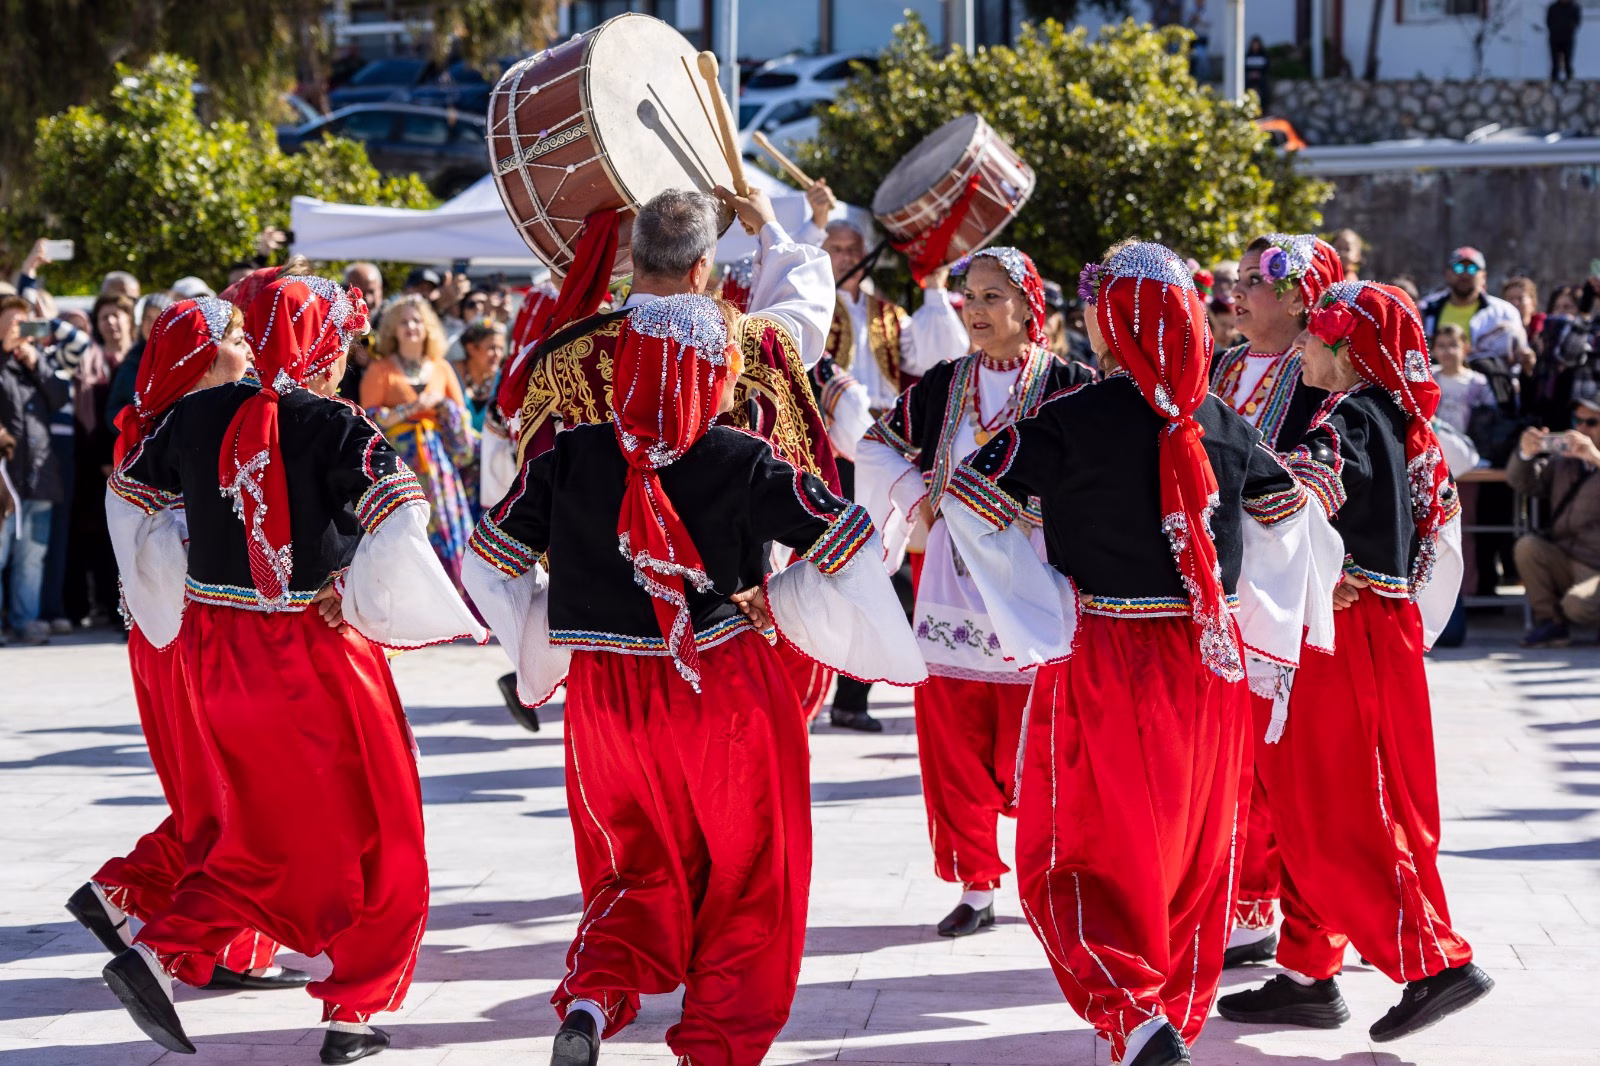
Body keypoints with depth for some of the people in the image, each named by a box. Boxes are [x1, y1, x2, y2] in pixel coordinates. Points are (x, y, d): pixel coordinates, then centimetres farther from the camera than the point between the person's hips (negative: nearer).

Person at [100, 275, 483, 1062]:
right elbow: (398, 516, -27)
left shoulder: (198, 415, 2)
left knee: (263, 828, 20)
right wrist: (360, 592, -11)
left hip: (215, 647, 6)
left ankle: (160, 952, 4)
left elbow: (131, 495, 14)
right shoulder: (335, 429, -14)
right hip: (317, 649, -6)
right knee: (371, 830, 11)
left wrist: (170, 602, 23)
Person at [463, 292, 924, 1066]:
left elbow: (489, 562, 0)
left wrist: (539, 639, 14)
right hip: (727, 698, -2)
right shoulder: (745, 465, -14)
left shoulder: (568, 459, -8)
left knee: (640, 872, 19)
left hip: (607, 699, 3)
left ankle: (594, 995, -5)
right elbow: (851, 541, -10)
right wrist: (778, 601, 4)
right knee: (746, 882, 15)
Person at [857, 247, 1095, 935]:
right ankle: (976, 885, 14)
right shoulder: (943, 385, 9)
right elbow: (877, 445, 21)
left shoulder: (1069, 386, -3)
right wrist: (918, 499, 7)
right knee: (954, 744, 4)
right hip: (953, 588, 4)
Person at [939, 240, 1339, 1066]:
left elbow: (970, 501, -13)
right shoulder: (1222, 426, 2)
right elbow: (1292, 511, 14)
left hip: (1100, 664, -4)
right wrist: (1278, 612, 26)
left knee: (1074, 854, 4)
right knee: (1195, 849, 17)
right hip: (1208, 661, 4)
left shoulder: (1066, 423, -13)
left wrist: (1034, 614, -2)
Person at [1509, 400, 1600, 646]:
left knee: (1576, 605, -32)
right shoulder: (1563, 462, 16)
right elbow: (1522, 483, 7)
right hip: (1562, 560, 6)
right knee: (1527, 545, -21)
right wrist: (1526, 454, -13)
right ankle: (1549, 622, -11)